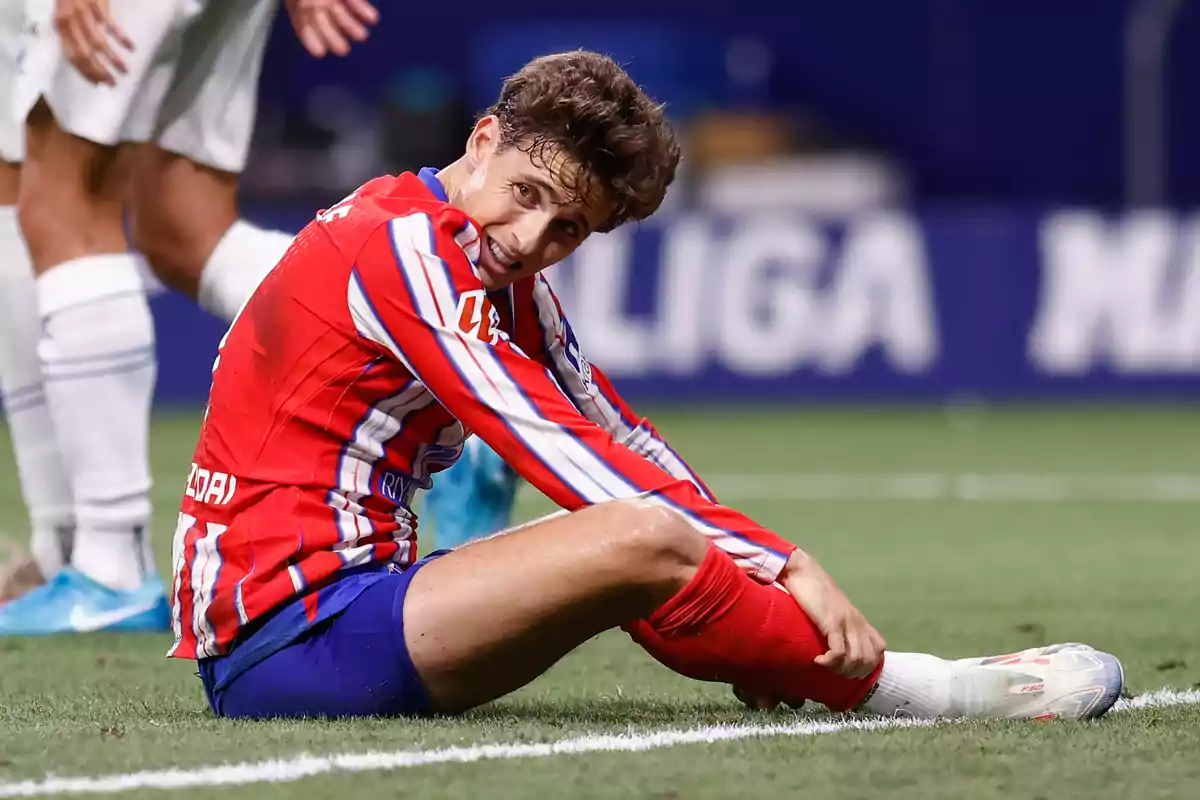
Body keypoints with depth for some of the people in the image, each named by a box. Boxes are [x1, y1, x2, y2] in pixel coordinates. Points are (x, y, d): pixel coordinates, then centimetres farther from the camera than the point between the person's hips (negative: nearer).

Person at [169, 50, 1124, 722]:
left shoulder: (500, 279, 16)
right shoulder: (403, 248, -13)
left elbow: (615, 432, 12)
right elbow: (566, 455, -17)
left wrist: (775, 569, 0)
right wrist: (784, 565, -16)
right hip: (278, 633, -10)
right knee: (641, 541, -22)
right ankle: (899, 691, -10)